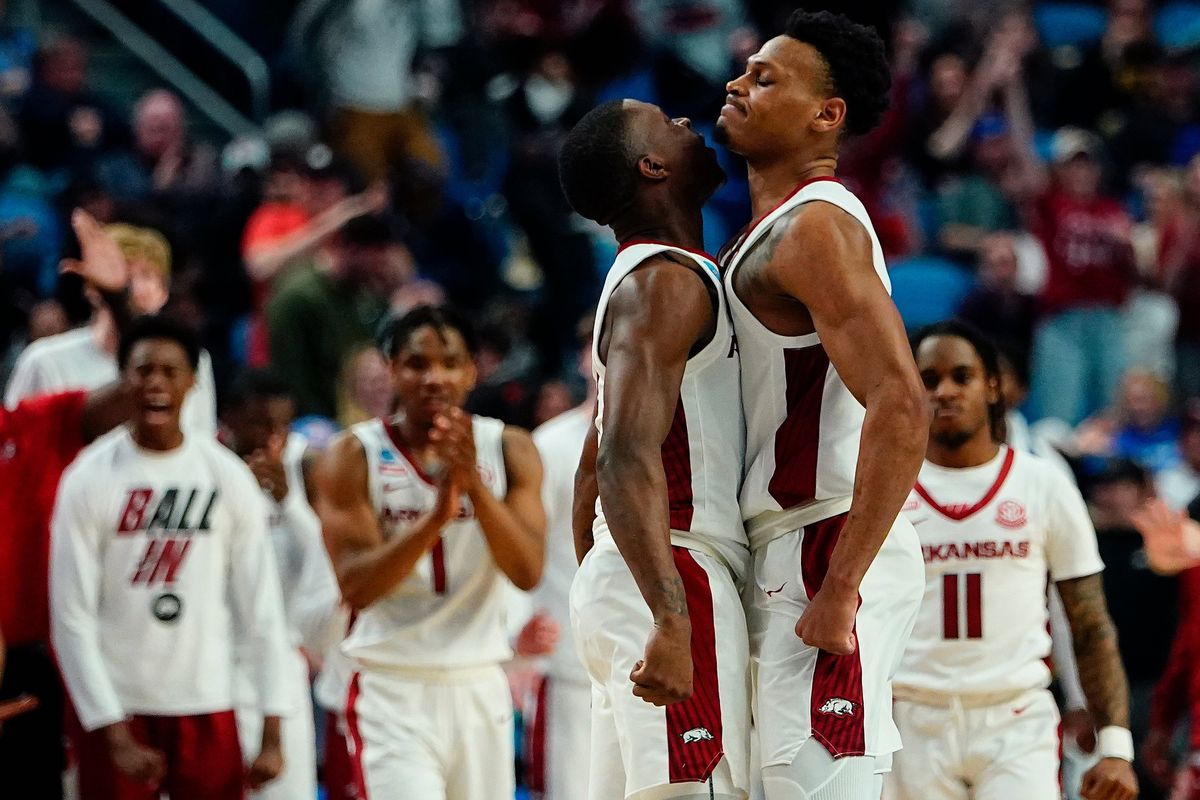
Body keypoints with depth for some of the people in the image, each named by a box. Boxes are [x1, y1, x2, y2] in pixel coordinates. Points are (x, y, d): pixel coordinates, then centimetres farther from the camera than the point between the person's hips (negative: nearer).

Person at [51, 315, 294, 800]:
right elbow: (71, 618, -6)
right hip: (118, 710, -2)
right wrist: (115, 736, -12)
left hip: (207, 710, 2)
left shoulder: (229, 479, 2)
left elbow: (261, 610, 3)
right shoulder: (89, 481, -4)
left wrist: (272, 734, -2)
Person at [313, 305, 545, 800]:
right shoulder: (353, 458, -5)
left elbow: (528, 572, -10)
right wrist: (436, 515, -28)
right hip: (393, 690, -4)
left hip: (480, 689, 4)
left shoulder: (509, 451, 2)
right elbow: (355, 586, -15)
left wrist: (474, 485, -24)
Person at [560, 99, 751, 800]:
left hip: (616, 585, 10)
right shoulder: (670, 282, -10)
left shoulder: (637, 281, 21)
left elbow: (594, 471, 27)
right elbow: (630, 457, -23)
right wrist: (671, 619, -31)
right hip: (675, 579, -10)